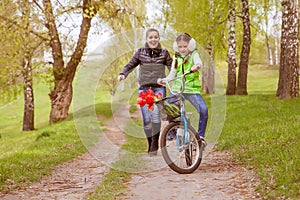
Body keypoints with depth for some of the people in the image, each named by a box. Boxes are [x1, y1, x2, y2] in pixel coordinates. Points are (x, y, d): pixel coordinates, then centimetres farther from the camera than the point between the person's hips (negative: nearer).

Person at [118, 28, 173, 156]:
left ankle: (155, 145, -10)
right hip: (144, 88, 1)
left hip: (159, 88, -1)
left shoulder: (164, 53, 10)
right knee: (146, 119, -4)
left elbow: (172, 67, 11)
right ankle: (150, 145, 13)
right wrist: (122, 74, -8)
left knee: (155, 113, -20)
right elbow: (130, 65, 10)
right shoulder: (140, 52, 9)